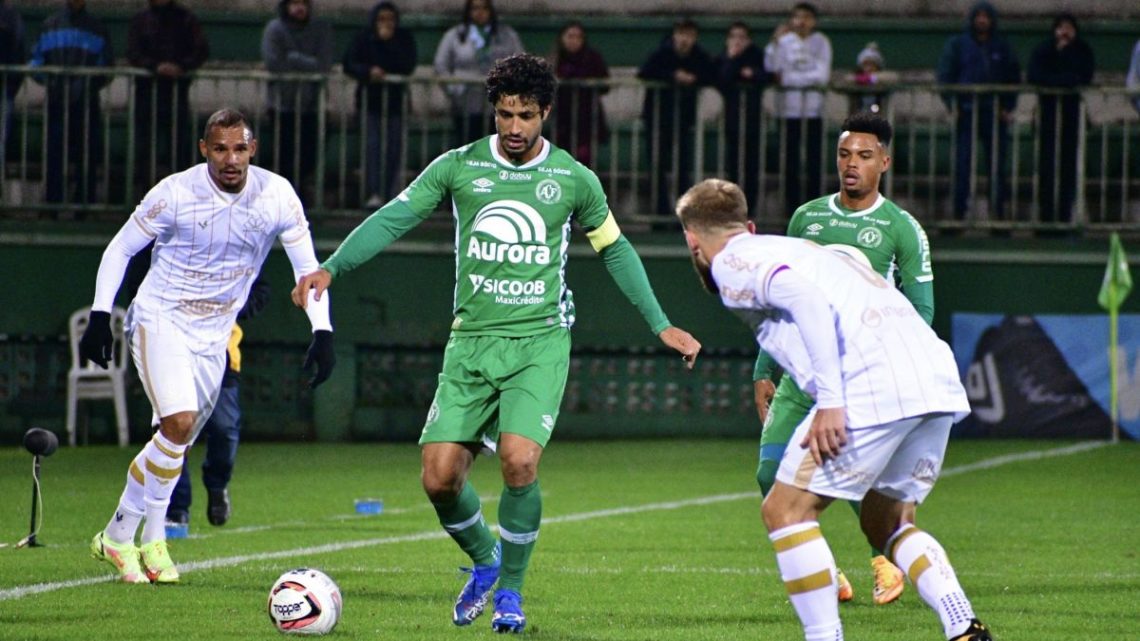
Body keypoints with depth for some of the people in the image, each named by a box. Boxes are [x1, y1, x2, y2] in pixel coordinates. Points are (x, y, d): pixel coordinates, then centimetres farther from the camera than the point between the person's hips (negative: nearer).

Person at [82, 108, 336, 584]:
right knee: (178, 424, -22)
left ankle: (121, 536, 22)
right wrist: (100, 317, -10)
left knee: (176, 444, 8)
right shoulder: (175, 193, -16)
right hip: (159, 320, -4)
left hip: (213, 336, 4)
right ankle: (151, 539, -8)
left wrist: (321, 333, -10)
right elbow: (120, 249, -3)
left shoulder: (277, 196, -9)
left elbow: (307, 265, 0)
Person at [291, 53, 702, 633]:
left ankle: (510, 589, 1)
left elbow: (615, 249, 16)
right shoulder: (459, 167, 2)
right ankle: (483, 561, 25)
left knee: (519, 461, -22)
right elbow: (393, 219, 0)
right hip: (471, 340, 2)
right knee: (439, 477, -7)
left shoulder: (574, 180, 3)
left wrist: (661, 326, 16)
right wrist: (330, 268, -14)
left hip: (540, 342, -2)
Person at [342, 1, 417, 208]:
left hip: (396, 99, 1)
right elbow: (349, 64, -6)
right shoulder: (363, 38, 2)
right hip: (370, 98, -1)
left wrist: (388, 42, -15)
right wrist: (368, 72, -25)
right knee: (372, 145, -13)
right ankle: (374, 193, -17)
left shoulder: (404, 39, 1)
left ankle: (391, 194, 8)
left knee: (394, 148, 0)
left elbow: (408, 66, -13)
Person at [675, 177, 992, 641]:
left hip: (874, 385, -9)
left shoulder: (732, 263, 6)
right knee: (886, 522, 22)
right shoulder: (788, 248, 32)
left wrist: (830, 399, -17)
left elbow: (806, 298, -12)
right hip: (939, 382, 9)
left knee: (785, 510, 1)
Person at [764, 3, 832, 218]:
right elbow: (771, 67, -3)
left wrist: (787, 77, -7)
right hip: (790, 105, 1)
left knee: (813, 156, -4)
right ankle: (791, 202, 0)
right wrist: (775, 41, -12)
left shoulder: (821, 42, 4)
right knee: (791, 155, -3)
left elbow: (822, 75, -4)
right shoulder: (785, 41, 8)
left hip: (813, 105, -1)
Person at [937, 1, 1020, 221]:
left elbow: (1014, 79, 15)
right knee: (962, 164, -5)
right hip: (966, 112, -2)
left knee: (997, 166, -1)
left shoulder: (1002, 47, 13)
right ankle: (959, 211, -3)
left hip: (995, 114, 2)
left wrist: (1008, 107, 2)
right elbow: (945, 76, 6)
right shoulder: (957, 45, 8)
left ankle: (998, 211, 2)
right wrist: (952, 106, -6)